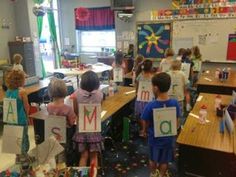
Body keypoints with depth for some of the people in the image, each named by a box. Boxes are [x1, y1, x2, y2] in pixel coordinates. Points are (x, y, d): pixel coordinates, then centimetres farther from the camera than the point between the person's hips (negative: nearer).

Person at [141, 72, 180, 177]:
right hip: (168, 138, 2)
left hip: (154, 138, -1)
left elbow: (145, 125, -16)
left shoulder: (150, 106, -28)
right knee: (164, 161, 25)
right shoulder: (175, 103, -19)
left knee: (153, 159, 26)